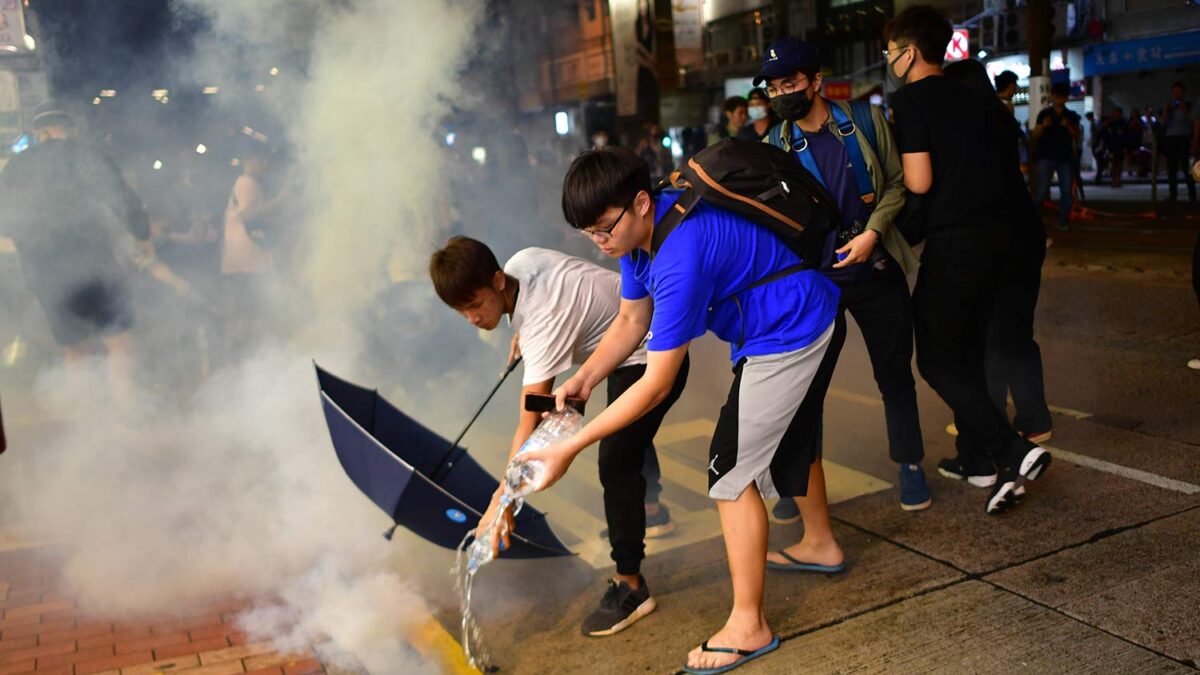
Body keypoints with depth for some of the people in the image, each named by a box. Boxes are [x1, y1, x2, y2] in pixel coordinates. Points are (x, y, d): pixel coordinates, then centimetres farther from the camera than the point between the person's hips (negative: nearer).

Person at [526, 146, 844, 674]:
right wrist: (583, 378, -11)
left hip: (791, 338, -10)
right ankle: (821, 546, 52)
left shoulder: (681, 256, -36)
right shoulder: (641, 230, -6)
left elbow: (656, 385, -34)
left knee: (732, 471, -8)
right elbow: (632, 320, 4)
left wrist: (571, 448, -32)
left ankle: (748, 627, 3)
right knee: (788, 439, 28)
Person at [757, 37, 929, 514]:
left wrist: (873, 231, -13)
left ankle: (909, 466, 29)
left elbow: (897, 182, 2)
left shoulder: (866, 121, -2)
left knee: (895, 374, 11)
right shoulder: (775, 147, -1)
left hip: (876, 273, 0)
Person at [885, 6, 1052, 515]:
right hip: (992, 234, 8)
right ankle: (975, 459, 25)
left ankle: (1013, 452, -11)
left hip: (951, 244, -8)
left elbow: (919, 182, -15)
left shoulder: (909, 100, -9)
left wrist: (891, 176, 5)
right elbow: (994, 168, 17)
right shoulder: (975, 100, 14)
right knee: (968, 352, 18)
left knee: (936, 359, 1)